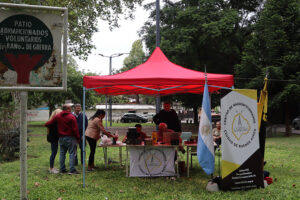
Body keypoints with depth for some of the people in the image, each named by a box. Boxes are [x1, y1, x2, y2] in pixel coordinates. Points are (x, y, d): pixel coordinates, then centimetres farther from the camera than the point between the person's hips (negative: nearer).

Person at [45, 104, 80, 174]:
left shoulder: (57, 116, 3)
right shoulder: (72, 117, -11)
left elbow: (49, 123, 5)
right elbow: (75, 129, -11)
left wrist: (46, 124, 27)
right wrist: (78, 138, -2)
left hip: (61, 138, 5)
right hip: (70, 138, -5)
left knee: (62, 153, 13)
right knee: (72, 153, -2)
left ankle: (62, 169, 14)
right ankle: (72, 170, -6)